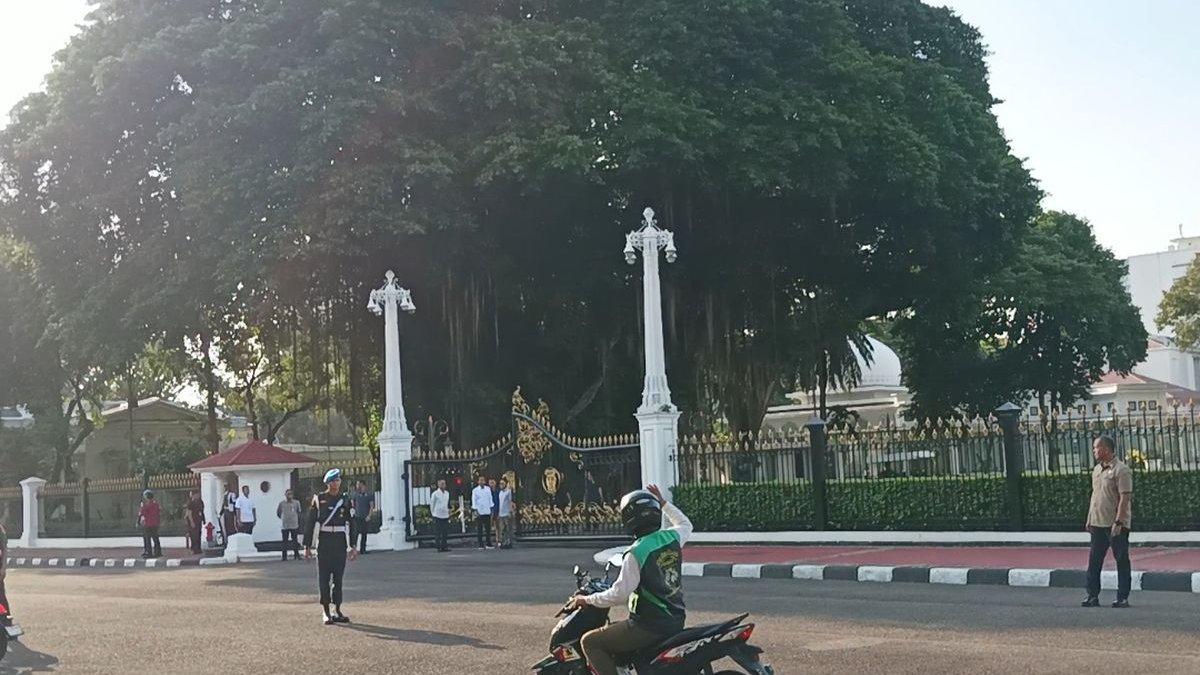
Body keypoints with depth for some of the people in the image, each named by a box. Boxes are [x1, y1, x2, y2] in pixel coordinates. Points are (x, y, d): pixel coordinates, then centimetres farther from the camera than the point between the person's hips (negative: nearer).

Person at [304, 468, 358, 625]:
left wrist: (352, 546, 12)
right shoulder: (318, 499, 0)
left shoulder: (344, 500, 10)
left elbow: (349, 523, 14)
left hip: (340, 542, 3)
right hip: (324, 542, -3)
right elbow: (310, 523, -1)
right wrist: (307, 546, -5)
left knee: (338, 577, 6)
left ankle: (337, 610, 13)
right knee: (324, 578, -1)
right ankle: (326, 612, 4)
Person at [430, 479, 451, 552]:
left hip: (445, 516, 5)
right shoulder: (435, 494, -6)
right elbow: (431, 505, -1)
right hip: (437, 516, -5)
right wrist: (433, 514, -1)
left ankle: (444, 546, 12)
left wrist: (448, 512, 14)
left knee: (445, 532, 6)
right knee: (438, 533, -2)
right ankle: (439, 547, 0)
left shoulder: (447, 493, 11)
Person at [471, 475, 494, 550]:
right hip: (479, 512, -3)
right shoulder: (475, 490, -1)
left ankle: (489, 544, 12)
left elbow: (490, 499, 12)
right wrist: (476, 510, -9)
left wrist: (491, 508, 6)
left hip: (487, 512, 3)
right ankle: (480, 545, 4)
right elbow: (474, 501, -2)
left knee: (488, 528, 5)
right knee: (479, 529, 0)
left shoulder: (488, 489, 8)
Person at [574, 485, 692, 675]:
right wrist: (663, 502, 30)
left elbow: (619, 595, -19)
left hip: (649, 627, -8)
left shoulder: (636, 554, -19)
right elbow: (686, 525, 26)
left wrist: (588, 600, -5)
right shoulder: (672, 537, 1)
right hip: (676, 622, 8)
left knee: (589, 642, 1)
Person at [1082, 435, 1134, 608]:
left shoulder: (1121, 470, -12)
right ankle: (1092, 596, 11)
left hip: (1116, 525, -8)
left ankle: (1123, 597, 5)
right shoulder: (1096, 469, 14)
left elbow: (1125, 498, -16)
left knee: (1121, 561, 1)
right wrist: (1089, 520, 17)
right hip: (1097, 523, 8)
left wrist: (1118, 522, -22)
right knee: (1094, 561, 7)